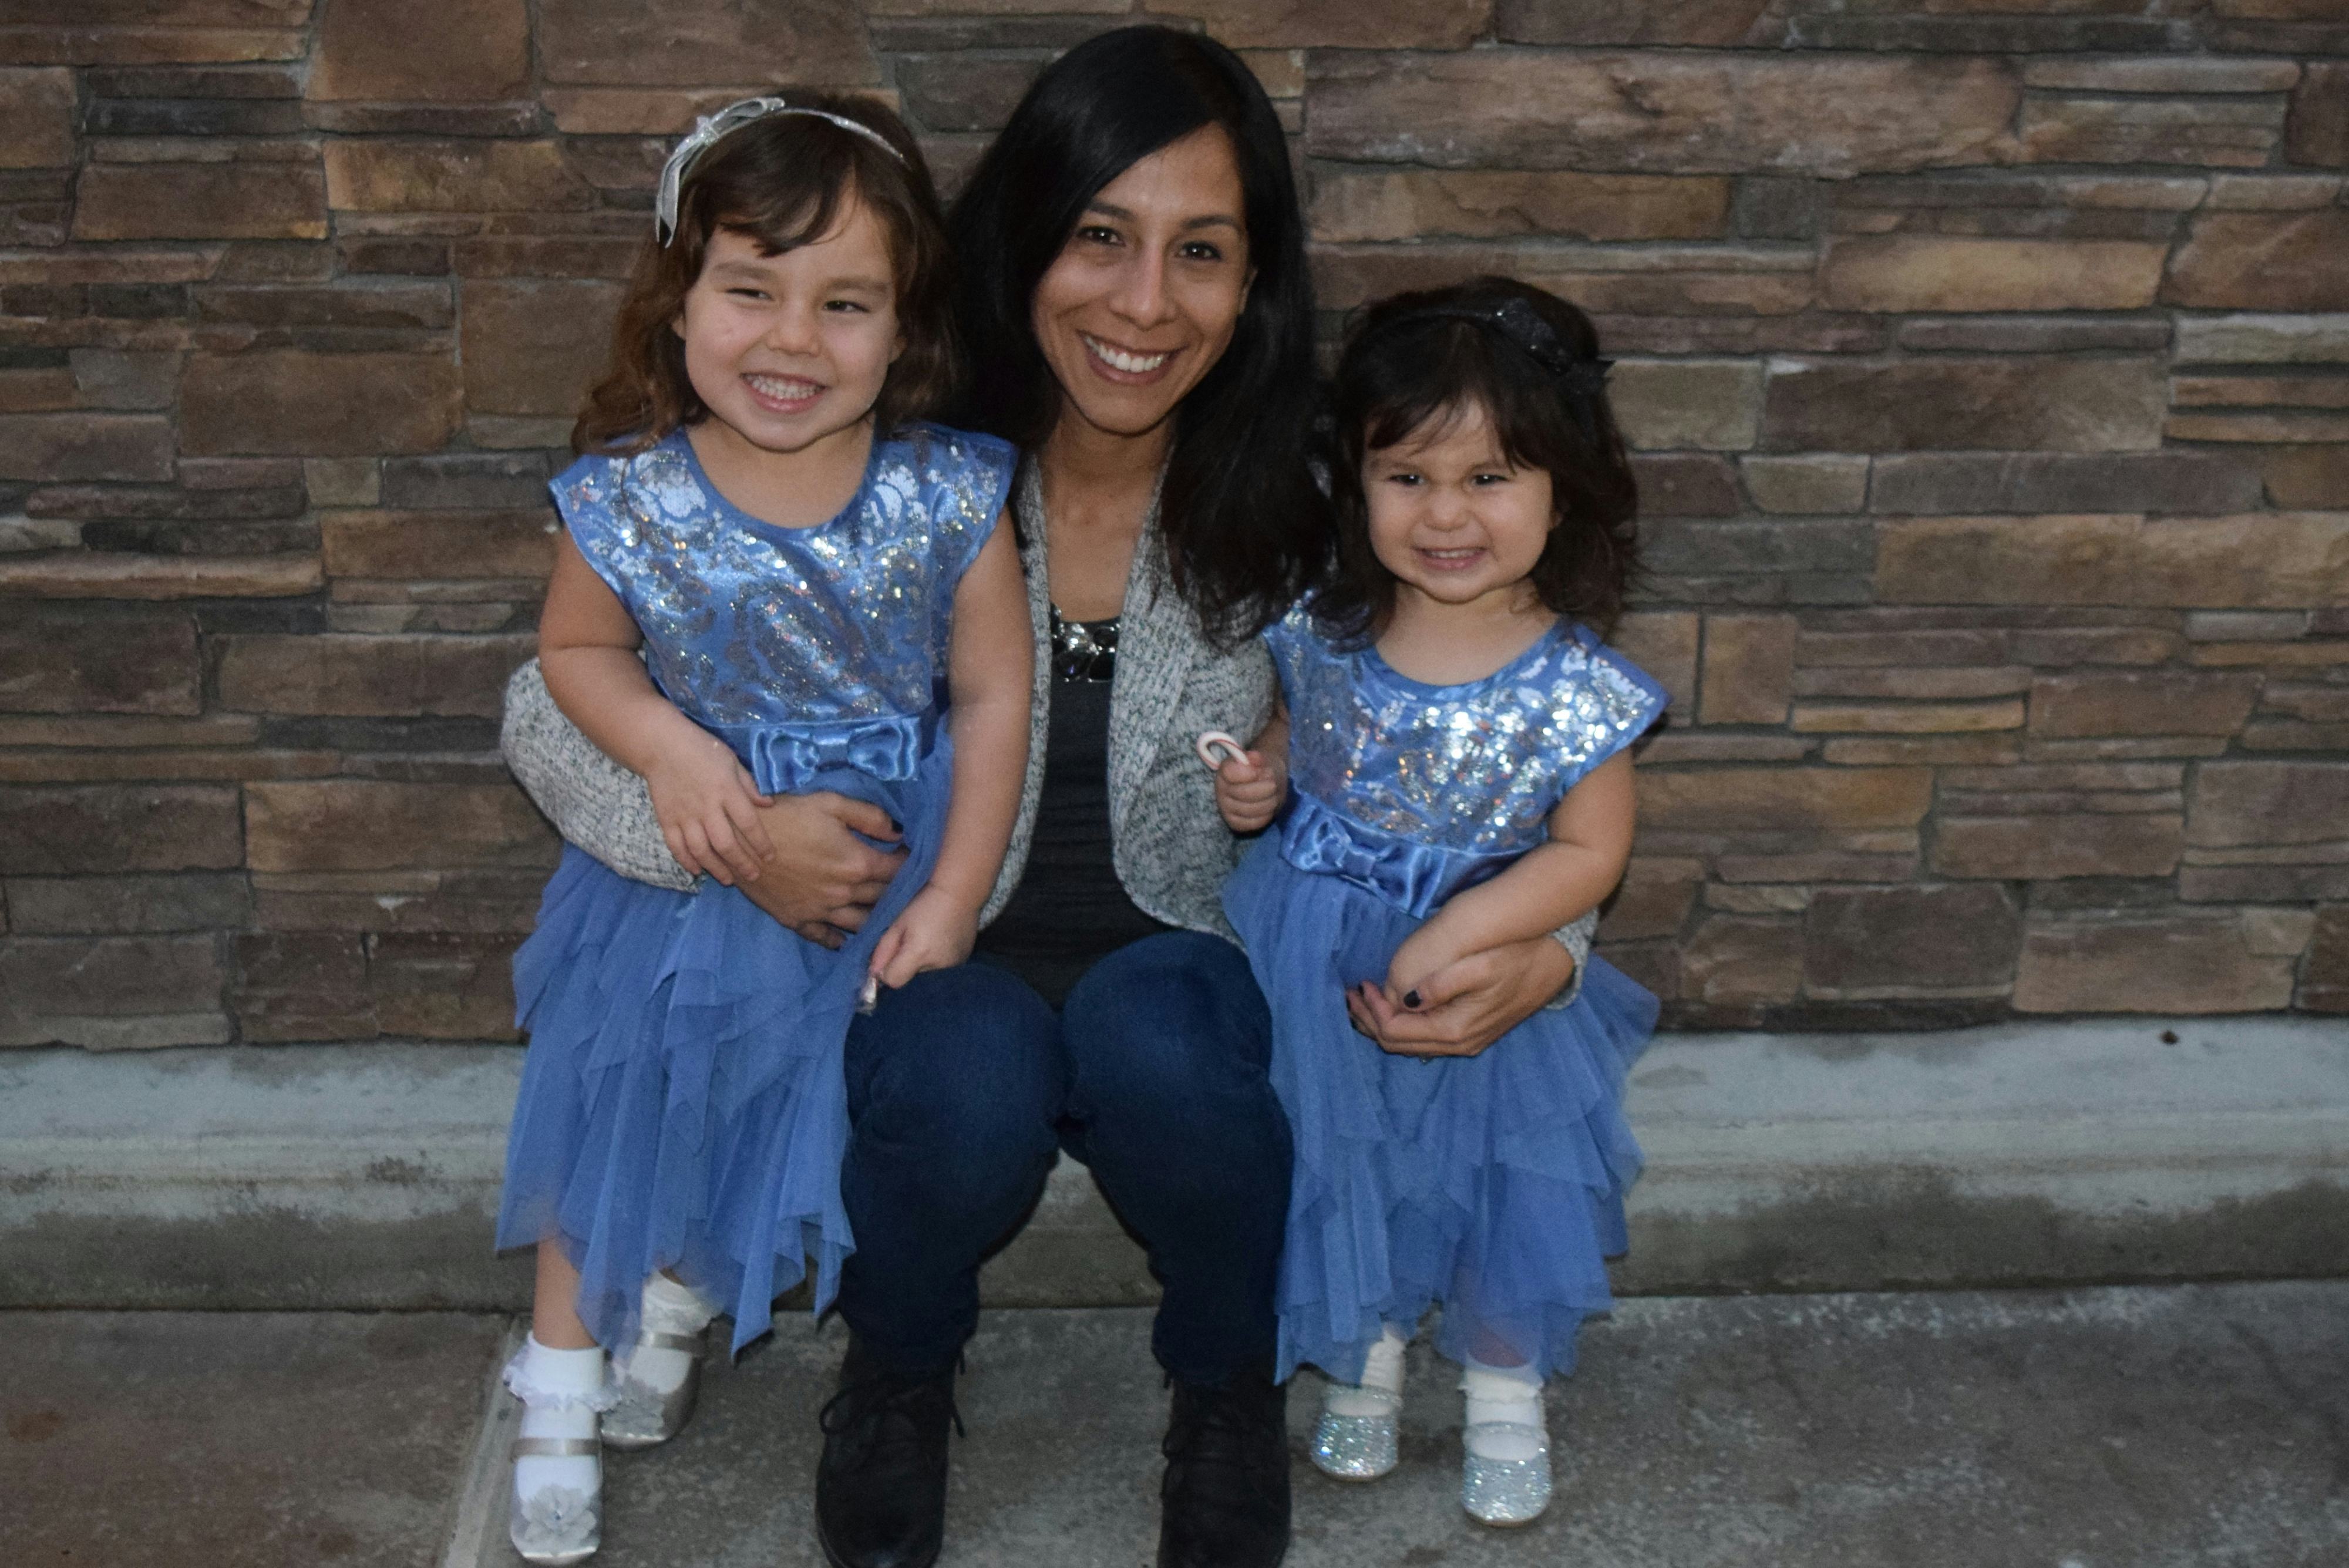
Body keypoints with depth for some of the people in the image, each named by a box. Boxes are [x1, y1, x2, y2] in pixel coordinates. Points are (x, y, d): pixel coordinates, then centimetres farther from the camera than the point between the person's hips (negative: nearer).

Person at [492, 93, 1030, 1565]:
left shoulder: (948, 499, -19)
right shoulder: (629, 501, -19)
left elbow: (994, 693, -9)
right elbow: (576, 649, -1)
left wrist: (951, 898, -11)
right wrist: (670, 748, -20)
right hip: (685, 870, 0)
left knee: (791, 1119, 16)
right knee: (616, 1112, 11)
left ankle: (683, 1303, 46)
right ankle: (561, 1388, 33)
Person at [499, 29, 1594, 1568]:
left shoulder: (1288, 518, -9)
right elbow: (552, 706, -8)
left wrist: (1541, 946, -24)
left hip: (1182, 976, 1)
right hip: (937, 982, 0)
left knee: (1158, 1039, -34)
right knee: (968, 1082, -34)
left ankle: (1229, 1379, 0)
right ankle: (902, 1368, 3)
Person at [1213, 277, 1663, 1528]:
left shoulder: (1574, 683, -16)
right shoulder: (1322, 638, -8)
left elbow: (1590, 851, -12)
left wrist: (1458, 933, -23)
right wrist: (1253, 793, -10)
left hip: (1489, 971, -2)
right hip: (1317, 977, 2)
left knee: (1507, 1187, 8)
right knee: (1341, 1177, 15)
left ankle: (1507, 1395, 35)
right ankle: (1363, 1366, 42)